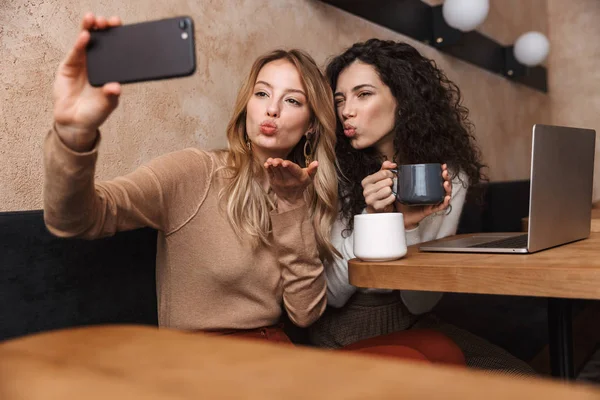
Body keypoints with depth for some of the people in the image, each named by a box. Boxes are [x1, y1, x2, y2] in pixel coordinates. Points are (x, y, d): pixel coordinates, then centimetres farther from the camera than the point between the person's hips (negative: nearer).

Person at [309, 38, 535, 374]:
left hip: (412, 326, 3)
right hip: (340, 336, -2)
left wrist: (409, 224, -25)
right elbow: (330, 294, -12)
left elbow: (419, 302, -8)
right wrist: (371, 218, -26)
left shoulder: (449, 175, -6)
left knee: (516, 378, -18)